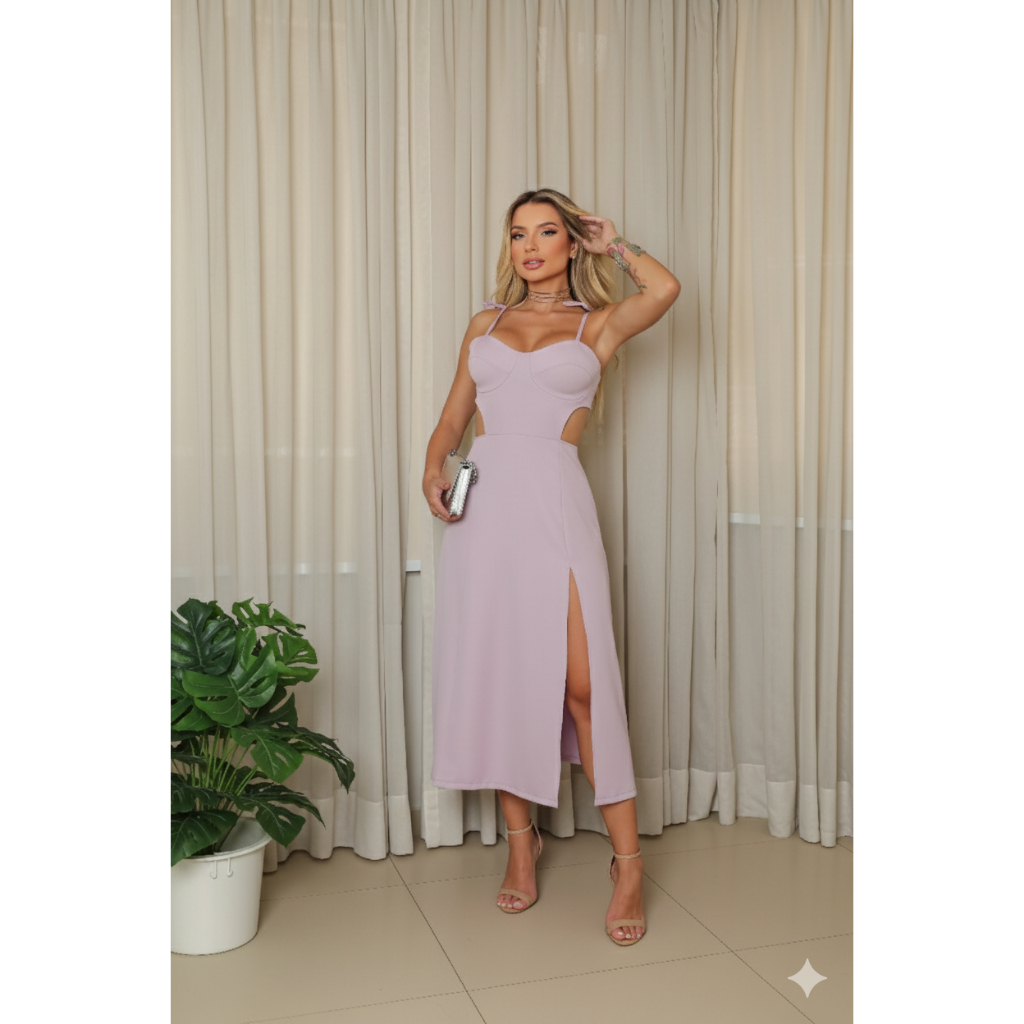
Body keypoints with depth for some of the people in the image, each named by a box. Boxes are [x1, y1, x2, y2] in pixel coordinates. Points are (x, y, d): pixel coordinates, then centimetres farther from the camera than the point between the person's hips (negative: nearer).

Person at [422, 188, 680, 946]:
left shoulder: (598, 324, 8)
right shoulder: (485, 324, 18)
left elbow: (665, 290, -11)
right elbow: (454, 414, 17)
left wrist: (613, 243, 7)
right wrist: (434, 465, -4)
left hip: (555, 500, -3)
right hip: (484, 502, 4)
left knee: (582, 683, -9)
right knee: (495, 673, 5)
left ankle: (628, 861, 4)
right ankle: (522, 841, 20)